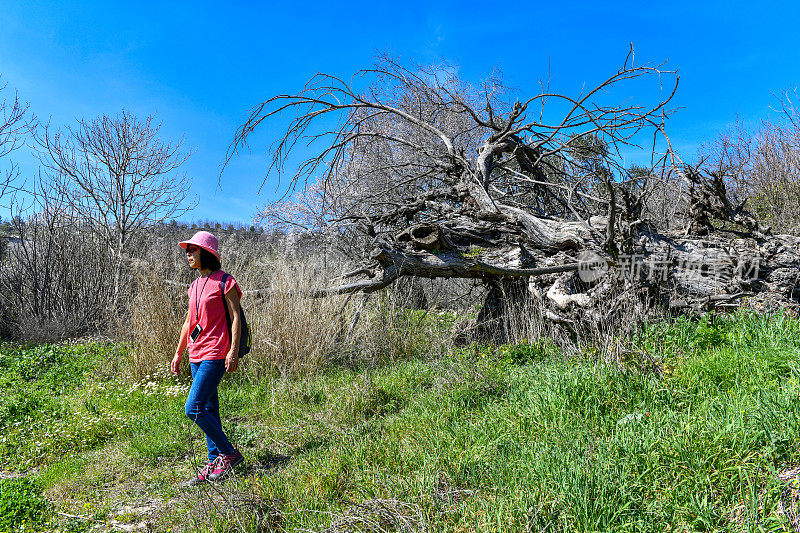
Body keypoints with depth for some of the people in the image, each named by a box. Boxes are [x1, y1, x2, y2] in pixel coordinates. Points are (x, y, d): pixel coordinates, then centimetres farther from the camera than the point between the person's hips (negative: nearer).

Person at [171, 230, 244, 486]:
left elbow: (235, 318, -12)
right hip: (197, 355, 8)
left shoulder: (224, 281, -8)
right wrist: (178, 353, 21)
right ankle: (215, 461, 22)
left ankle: (229, 453, 3)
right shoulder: (195, 285, 15)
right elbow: (189, 321, 21)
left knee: (193, 409, -12)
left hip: (215, 355, -8)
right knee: (209, 410, 12)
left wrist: (233, 351, -19)